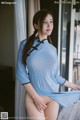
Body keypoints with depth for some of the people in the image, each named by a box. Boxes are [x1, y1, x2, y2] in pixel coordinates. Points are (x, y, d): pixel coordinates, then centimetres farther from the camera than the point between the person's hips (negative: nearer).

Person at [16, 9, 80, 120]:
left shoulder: (52, 49, 3)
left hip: (53, 96, 3)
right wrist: (36, 96, -12)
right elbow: (21, 73, -8)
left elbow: (56, 76, 9)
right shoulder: (25, 44, -5)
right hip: (33, 95, -3)